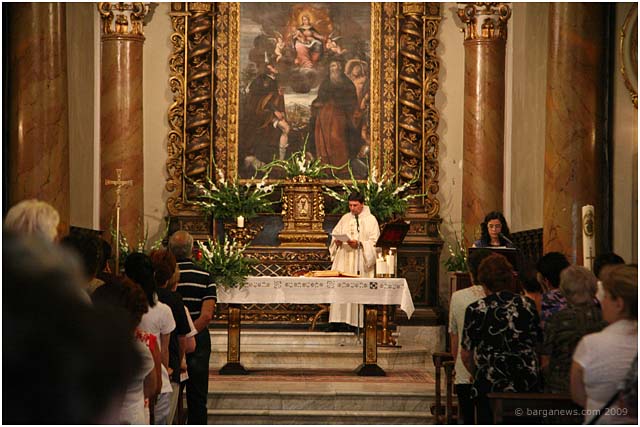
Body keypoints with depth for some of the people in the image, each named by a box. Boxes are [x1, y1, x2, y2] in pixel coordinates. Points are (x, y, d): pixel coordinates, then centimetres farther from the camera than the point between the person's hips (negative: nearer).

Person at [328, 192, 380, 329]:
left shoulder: (370, 220, 1)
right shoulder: (345, 218, 16)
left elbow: (374, 242, -6)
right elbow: (335, 234, 18)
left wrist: (359, 244, -19)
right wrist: (337, 241, -4)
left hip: (360, 261, -4)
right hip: (343, 260, 4)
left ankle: (358, 322, -6)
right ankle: (339, 320, -2)